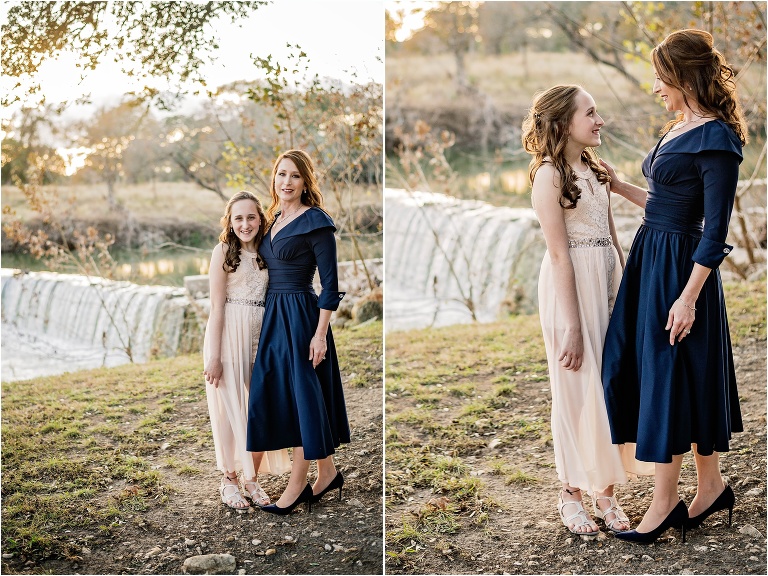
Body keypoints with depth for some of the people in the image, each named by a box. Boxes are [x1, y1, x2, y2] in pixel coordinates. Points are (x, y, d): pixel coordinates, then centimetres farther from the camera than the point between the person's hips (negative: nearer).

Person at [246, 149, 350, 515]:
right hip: (273, 316, 9)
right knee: (279, 395, 10)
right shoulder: (275, 218, 13)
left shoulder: (315, 221, -11)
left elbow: (330, 283, -13)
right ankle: (327, 473, 22)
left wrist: (320, 333, -18)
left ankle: (296, 485, 10)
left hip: (300, 316, -9)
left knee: (301, 396, -1)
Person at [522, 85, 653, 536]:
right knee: (579, 389, 1)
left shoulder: (595, 169, 12)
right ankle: (572, 494, 17)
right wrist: (572, 325, -18)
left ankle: (606, 491, 20)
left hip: (609, 278, 8)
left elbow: (611, 235, 16)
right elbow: (559, 254, -16)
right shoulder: (549, 174, -12)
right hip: (572, 284, -7)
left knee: (613, 384, 9)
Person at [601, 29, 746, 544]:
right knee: (654, 372, 13)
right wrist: (619, 186, 23)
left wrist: (689, 296, -21)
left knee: (668, 373, -1)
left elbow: (715, 229, -18)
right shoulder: (678, 131, 12)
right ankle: (711, 486, 27)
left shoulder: (715, 138, -16)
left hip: (680, 268, -9)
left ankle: (665, 502, 12)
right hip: (652, 260, 9)